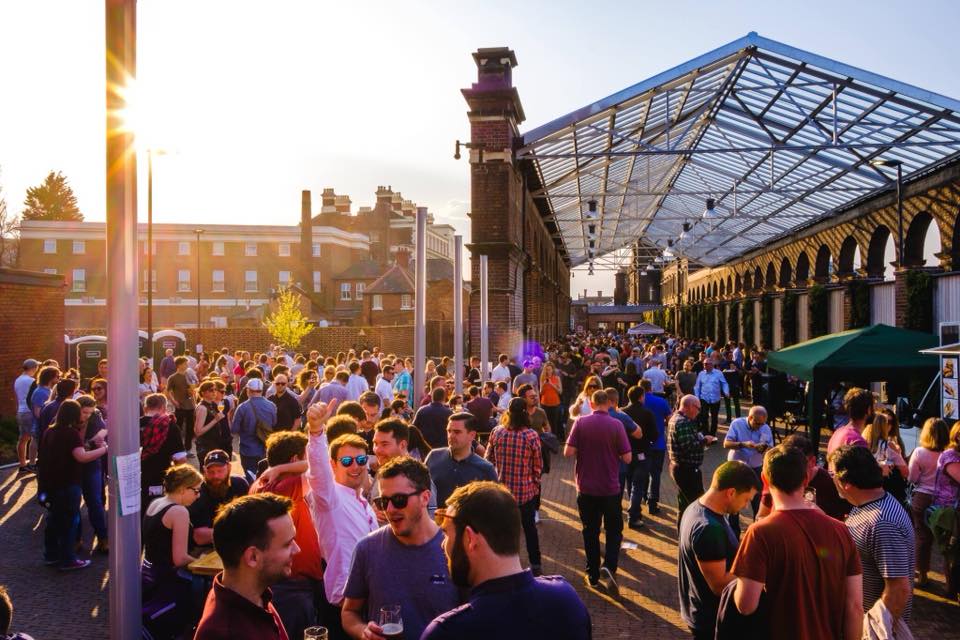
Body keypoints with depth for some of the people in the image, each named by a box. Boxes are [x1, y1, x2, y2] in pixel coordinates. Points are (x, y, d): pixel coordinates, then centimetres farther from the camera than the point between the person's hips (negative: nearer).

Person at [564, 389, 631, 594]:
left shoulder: (580, 422, -7)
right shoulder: (616, 424, -10)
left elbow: (568, 452, -11)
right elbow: (627, 458, -10)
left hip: (586, 487, 1)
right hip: (610, 488, -1)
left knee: (590, 532, 14)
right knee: (614, 531, 13)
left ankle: (593, 575, 20)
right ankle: (608, 566, -9)